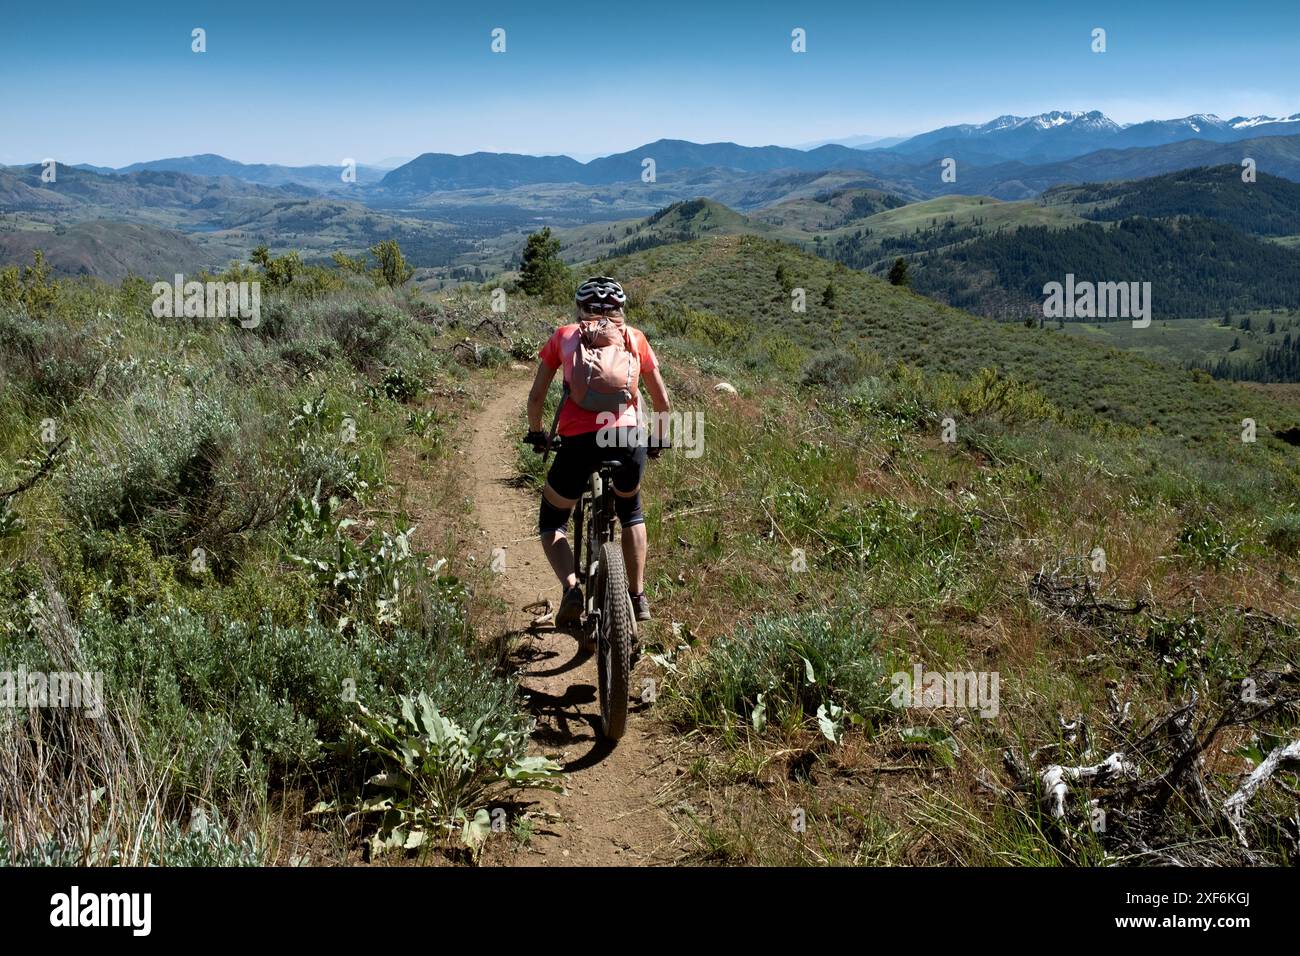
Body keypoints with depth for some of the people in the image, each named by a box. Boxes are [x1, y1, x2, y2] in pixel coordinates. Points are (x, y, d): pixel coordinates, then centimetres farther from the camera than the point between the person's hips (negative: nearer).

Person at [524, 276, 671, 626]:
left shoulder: (564, 336, 20)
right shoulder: (634, 337, 22)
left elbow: (536, 396, 20)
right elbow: (661, 398, 24)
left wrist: (536, 434, 37)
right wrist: (658, 438, 41)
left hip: (578, 440, -1)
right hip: (630, 438, 2)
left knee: (552, 524, 22)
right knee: (631, 511, 32)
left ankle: (572, 588, -3)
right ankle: (638, 597, 30)